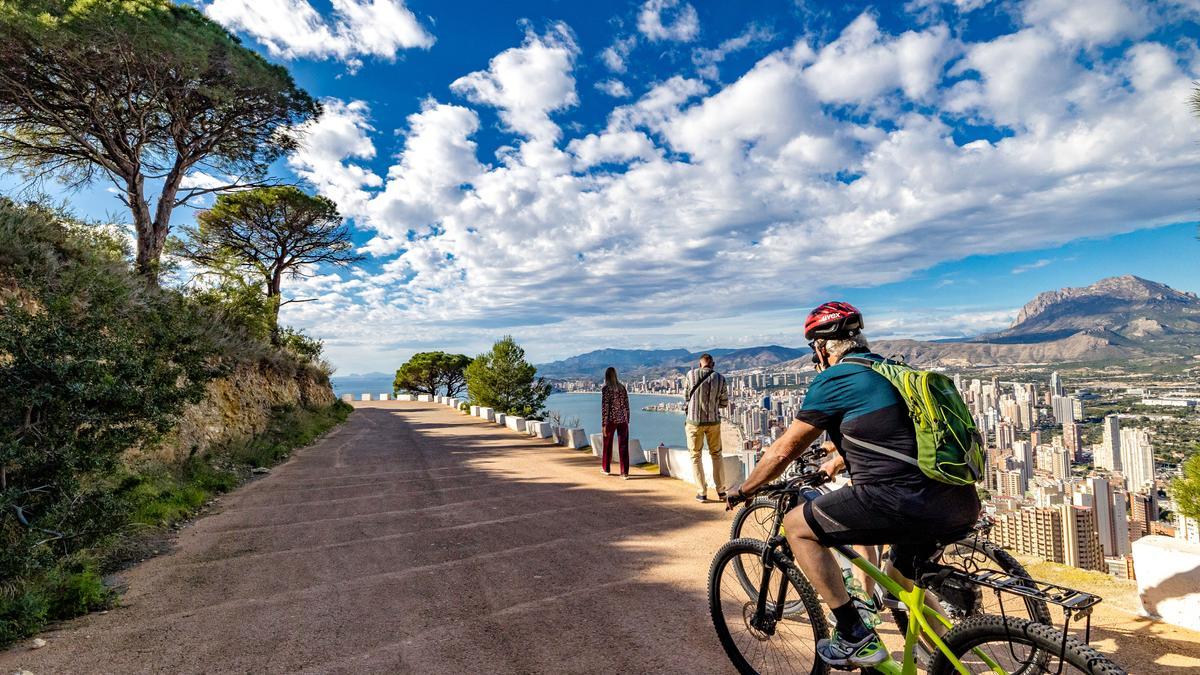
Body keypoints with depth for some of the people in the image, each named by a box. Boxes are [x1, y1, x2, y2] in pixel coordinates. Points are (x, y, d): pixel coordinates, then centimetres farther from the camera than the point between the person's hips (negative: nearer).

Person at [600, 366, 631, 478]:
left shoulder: (606, 388, -8)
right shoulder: (622, 387, 5)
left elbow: (604, 407, -11)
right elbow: (626, 404, 8)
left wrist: (604, 424, -8)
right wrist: (627, 420, 16)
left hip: (611, 419, -3)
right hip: (623, 419, 3)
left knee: (608, 445, 15)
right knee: (623, 445, 2)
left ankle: (606, 469, 30)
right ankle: (624, 472, -1)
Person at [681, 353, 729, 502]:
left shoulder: (690, 375, -7)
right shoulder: (720, 378, -4)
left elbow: (686, 399, 2)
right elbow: (724, 403, 3)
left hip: (694, 421, -1)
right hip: (713, 421, 2)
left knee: (695, 456, 11)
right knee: (716, 454, 18)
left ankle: (702, 492, 11)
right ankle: (721, 490, 20)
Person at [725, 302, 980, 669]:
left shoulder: (833, 380, -3)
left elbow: (784, 449, 3)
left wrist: (743, 489, 19)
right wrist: (833, 465, 51)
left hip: (905, 501, -9)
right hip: (962, 506, 9)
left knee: (796, 526, 6)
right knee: (903, 578, 32)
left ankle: (855, 639, 8)